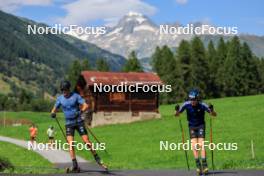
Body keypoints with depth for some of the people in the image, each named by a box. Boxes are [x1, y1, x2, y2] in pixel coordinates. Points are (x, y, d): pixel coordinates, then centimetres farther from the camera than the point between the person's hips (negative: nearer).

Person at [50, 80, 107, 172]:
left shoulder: (76, 96, -5)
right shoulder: (60, 98, 4)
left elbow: (86, 106, -11)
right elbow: (55, 109, 9)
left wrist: (81, 111, -31)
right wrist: (53, 113, -14)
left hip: (78, 121, -2)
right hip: (68, 123, 2)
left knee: (87, 141, -7)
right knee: (70, 143, -13)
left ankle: (97, 159, 10)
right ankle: (74, 165, -12)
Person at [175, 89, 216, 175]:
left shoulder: (202, 105, -22)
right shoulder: (186, 104, -18)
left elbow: (214, 115, -16)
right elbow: (177, 114, -12)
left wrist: (211, 110, -38)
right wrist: (177, 111, -35)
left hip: (201, 126, -1)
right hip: (192, 126, 1)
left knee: (201, 144, -14)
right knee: (194, 145, -11)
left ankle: (204, 165, -12)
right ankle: (198, 165, -4)